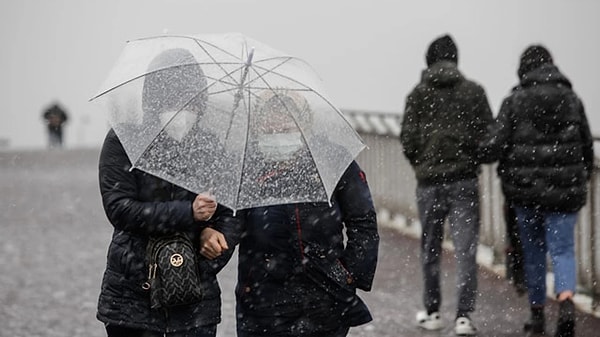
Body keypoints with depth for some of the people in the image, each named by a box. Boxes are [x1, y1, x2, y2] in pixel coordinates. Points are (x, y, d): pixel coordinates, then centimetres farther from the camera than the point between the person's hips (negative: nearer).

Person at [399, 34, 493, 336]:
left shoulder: (418, 93, -1)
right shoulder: (473, 91, 0)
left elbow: (408, 139, -5)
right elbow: (488, 136, -3)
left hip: (429, 182, 1)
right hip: (465, 179, -1)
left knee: (430, 248, 14)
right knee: (465, 249, -1)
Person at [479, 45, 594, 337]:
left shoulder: (515, 101, -5)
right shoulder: (571, 99, 3)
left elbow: (495, 146, -10)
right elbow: (587, 146, 6)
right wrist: (582, 178, 20)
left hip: (526, 190, -1)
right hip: (564, 190, 1)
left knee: (533, 250, 14)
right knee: (563, 249, 2)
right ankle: (566, 302, -24)